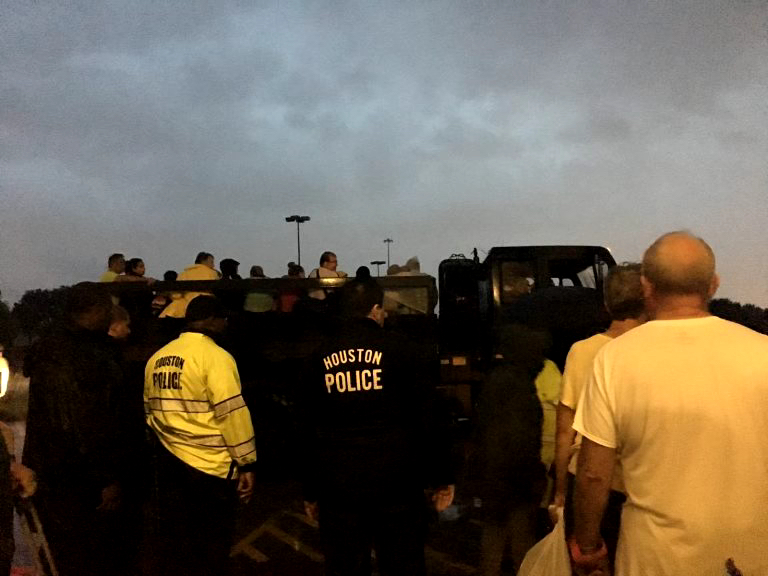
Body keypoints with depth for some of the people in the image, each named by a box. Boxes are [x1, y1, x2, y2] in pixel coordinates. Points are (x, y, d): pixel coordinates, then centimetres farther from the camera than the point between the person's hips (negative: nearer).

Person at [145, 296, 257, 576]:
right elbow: (232, 412, -16)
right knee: (212, 544, 8)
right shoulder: (215, 356, -14)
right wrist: (246, 462, -10)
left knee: (174, 541, 18)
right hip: (208, 464, -7)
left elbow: (150, 410, 16)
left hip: (168, 460, 7)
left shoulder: (156, 358, 8)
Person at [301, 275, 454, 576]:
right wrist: (442, 477, 4)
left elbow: (309, 430, 7)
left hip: (338, 484, 2)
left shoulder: (322, 357, 3)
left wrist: (311, 491, 16)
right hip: (396, 481, -2)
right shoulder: (399, 350, -5)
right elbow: (425, 417, -5)